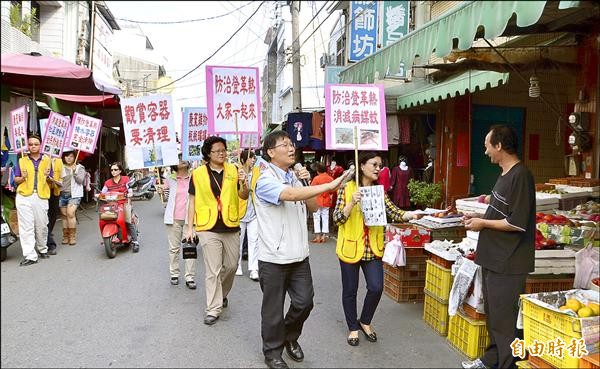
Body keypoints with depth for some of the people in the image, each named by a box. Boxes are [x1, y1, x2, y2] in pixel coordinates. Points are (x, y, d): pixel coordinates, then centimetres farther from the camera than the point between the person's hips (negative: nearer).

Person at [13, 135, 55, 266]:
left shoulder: (47, 160, 13)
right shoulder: (21, 161, 12)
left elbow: (52, 181, 13)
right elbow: (16, 180, 12)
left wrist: (48, 177, -8)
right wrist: (23, 177, -10)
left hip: (41, 197, 0)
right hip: (24, 196, 0)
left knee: (42, 226, 4)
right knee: (26, 227, -4)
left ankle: (42, 249, 24)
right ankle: (30, 256, -5)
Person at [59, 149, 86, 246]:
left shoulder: (79, 168, 7)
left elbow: (80, 180, -5)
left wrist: (74, 171, -16)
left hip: (74, 195, -3)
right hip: (62, 194, 3)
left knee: (70, 213, -17)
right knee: (64, 215, 5)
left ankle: (73, 236, -9)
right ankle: (65, 236, 13)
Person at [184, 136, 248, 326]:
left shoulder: (233, 170, 4)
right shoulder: (198, 173, -1)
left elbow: (243, 197, 2)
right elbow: (192, 201, 2)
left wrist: (243, 183, -19)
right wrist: (190, 227, 0)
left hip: (231, 227, 3)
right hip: (209, 228, -3)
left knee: (231, 265, 15)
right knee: (213, 270, -2)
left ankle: (222, 294, 40)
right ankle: (213, 310, 7)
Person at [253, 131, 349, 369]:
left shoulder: (294, 177, 10)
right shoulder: (266, 180, -14)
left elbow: (313, 207, 12)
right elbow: (290, 194, -33)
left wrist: (307, 182, -3)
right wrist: (329, 186, -34)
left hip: (299, 255, 6)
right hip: (274, 258, -6)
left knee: (304, 301, 11)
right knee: (274, 309, 8)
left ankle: (290, 337, 38)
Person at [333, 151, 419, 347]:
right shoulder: (347, 188, -7)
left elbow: (394, 213, -4)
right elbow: (337, 218, -12)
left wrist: (411, 214, -22)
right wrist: (352, 202, -26)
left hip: (373, 248, 3)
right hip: (351, 247, -3)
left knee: (376, 287, -1)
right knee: (350, 290, 8)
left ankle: (365, 321, 26)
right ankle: (353, 328, 28)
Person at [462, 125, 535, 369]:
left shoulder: (520, 176, -18)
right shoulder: (506, 175, 11)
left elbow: (517, 223, -23)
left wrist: (483, 223, -13)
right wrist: (479, 218, 9)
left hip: (508, 263, -10)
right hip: (494, 258, 10)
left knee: (505, 319, 0)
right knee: (492, 313, 21)